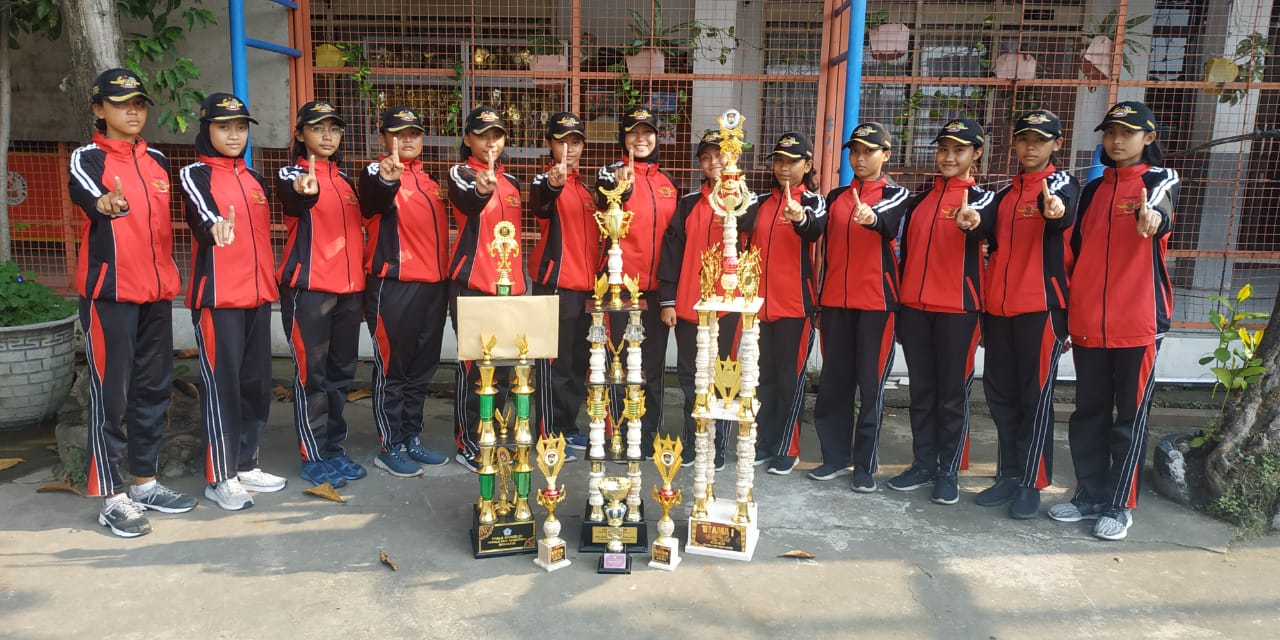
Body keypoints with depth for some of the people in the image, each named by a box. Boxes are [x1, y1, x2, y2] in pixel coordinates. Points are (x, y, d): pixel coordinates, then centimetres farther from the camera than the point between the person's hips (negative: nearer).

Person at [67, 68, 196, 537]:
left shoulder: (157, 160, 13)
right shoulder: (88, 158, -5)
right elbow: (81, 188, -29)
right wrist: (104, 201, -52)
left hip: (156, 291, 6)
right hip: (109, 292, -6)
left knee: (153, 389, 12)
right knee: (111, 394, -2)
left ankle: (144, 482, 25)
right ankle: (112, 498, 7)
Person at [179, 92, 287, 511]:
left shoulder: (254, 179, 17)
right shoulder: (195, 174, -3)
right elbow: (200, 209, -25)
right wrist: (215, 224, -48)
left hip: (258, 294, 7)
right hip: (217, 297, -7)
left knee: (256, 382, 10)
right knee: (222, 385, -5)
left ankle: (246, 465, 22)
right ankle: (220, 478, 4)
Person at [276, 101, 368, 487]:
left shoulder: (344, 178, 16)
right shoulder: (291, 175, -4)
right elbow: (294, 200, -28)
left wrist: (361, 272, 9)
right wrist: (305, 191, -51)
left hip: (349, 287, 7)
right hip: (307, 288, -6)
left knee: (341, 372, 11)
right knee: (312, 373, -2)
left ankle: (334, 449, 22)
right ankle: (314, 458, 6)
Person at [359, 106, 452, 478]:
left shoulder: (427, 177, 18)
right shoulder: (377, 172, -4)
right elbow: (373, 201, -29)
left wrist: (444, 277, 18)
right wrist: (386, 181, -52)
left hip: (433, 284, 7)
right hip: (393, 286, -7)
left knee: (423, 367, 12)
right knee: (392, 368, 0)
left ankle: (412, 439, 24)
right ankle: (390, 447, 10)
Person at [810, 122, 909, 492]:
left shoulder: (897, 194, 2)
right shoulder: (836, 197, 14)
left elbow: (889, 221, -22)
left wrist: (872, 217, -44)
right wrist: (818, 302, 11)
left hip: (876, 302, -4)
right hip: (835, 302, 4)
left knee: (871, 384, 0)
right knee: (834, 381, 7)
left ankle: (866, 465, 9)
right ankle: (835, 457, 18)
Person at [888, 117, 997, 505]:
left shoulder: (982, 198, 1)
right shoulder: (919, 199, 14)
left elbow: (982, 226, -24)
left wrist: (971, 221, -48)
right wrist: (898, 304, 13)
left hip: (957, 308, -4)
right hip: (914, 307, 5)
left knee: (953, 393, 1)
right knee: (921, 390, 10)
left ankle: (948, 472, 12)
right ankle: (923, 464, 20)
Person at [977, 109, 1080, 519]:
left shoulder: (1061, 184, -1)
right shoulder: (1004, 193, 16)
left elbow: (1064, 214, -26)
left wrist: (1056, 209, -50)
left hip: (1041, 306, -6)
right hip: (998, 307, 6)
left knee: (1035, 396, -1)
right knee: (999, 394, 10)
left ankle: (1031, 484, 9)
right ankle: (1009, 475, 22)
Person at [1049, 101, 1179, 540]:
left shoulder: (1161, 180, 0)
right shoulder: (1093, 189, 13)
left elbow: (1161, 212, -25)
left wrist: (1152, 217, -50)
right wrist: (1065, 314, 12)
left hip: (1138, 321, -5)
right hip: (1088, 322, 5)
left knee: (1130, 416, 4)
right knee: (1089, 412, 11)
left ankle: (1119, 506, 15)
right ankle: (1089, 496, 23)